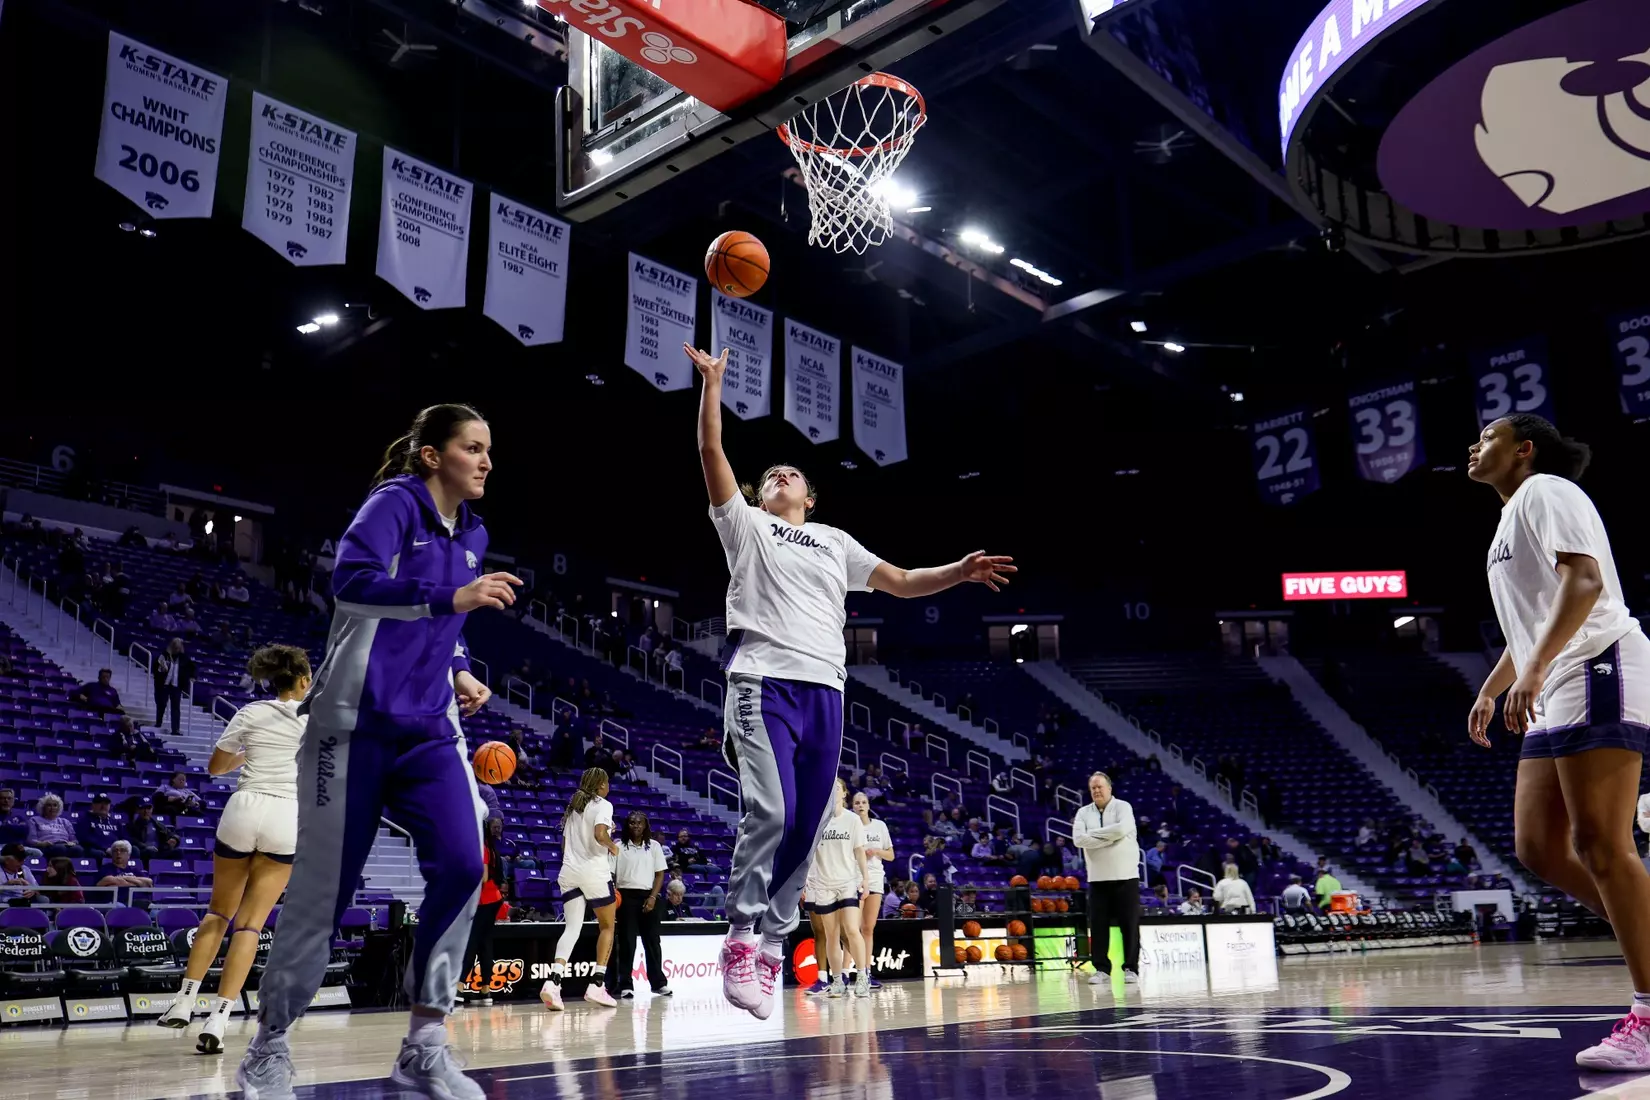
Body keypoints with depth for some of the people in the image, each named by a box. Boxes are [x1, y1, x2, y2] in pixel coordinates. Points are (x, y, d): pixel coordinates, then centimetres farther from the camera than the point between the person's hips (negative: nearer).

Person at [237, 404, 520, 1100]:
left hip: (429, 731, 6)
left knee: (461, 866, -12)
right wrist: (453, 596, -34)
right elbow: (351, 580, -27)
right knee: (323, 887, 0)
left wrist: (460, 672, 9)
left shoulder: (473, 534, 13)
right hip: (357, 725, -6)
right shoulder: (395, 503, -8)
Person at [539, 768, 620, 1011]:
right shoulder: (603, 805, -4)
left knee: (571, 928, 0)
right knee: (607, 926, 10)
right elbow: (600, 834, -20)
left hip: (568, 872, 6)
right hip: (594, 872, -6)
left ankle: (553, 981, -22)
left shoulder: (573, 806, 19)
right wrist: (613, 847, -2)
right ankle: (596, 985, 4)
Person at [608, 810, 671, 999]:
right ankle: (626, 985, 2)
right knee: (627, 941, -2)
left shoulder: (654, 846, 8)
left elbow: (660, 874, 7)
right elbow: (612, 873, 0)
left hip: (648, 896, 2)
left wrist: (653, 897, -4)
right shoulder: (619, 847, 3)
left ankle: (658, 982, 13)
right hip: (626, 896, -2)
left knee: (652, 940, 5)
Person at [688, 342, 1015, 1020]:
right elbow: (711, 452, 4)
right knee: (771, 811, -21)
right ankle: (742, 935, -10)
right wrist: (712, 382, 0)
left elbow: (902, 581, 21)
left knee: (806, 825, 2)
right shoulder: (746, 524, 14)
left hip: (825, 690, 4)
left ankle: (771, 941, 11)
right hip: (764, 680, -4)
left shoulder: (835, 543, 25)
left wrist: (958, 572, 6)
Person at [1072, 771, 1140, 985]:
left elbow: (1122, 829, -22)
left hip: (1125, 875, -3)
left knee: (1130, 924, 0)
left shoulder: (1123, 807, -2)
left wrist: (1093, 833, -12)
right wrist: (1109, 838, -15)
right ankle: (1101, 969, 7)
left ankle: (1131, 968, 8)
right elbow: (1078, 839, -8)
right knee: (1098, 924, 1)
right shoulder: (1083, 812, 7)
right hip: (1098, 877, 3)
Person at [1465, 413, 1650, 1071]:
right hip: (1556, 696, 10)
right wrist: (1490, 689, 25)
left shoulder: (1546, 491, -2)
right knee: (1538, 849, 2)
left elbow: (1584, 580, -18)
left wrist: (1534, 671, -26)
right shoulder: (1513, 518, 27)